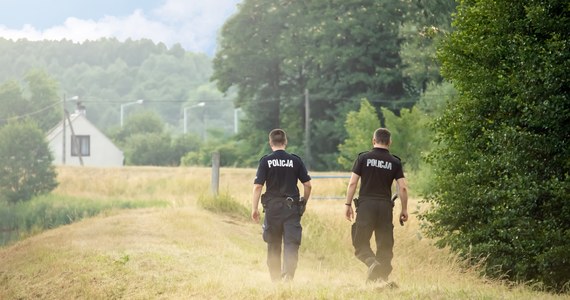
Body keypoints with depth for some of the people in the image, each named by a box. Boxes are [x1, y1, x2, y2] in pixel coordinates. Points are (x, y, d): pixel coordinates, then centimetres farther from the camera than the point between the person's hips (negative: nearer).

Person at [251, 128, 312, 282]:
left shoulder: (266, 161, -3)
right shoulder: (295, 160, 1)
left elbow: (257, 186, -8)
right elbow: (307, 184, 1)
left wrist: (254, 208, -4)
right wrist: (304, 202, 16)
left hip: (272, 207, 0)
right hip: (292, 207, 0)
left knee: (273, 245, 14)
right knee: (291, 243, -4)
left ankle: (275, 278, 22)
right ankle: (288, 276, -21)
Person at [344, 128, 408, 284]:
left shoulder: (363, 158, 1)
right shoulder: (395, 162, 5)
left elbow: (352, 183, -3)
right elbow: (402, 188, 0)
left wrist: (348, 204, 3)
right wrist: (404, 209, 8)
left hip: (366, 204, -2)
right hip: (385, 206, 2)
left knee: (360, 242, 2)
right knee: (385, 244, 9)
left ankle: (372, 262, -25)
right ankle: (382, 277, 6)